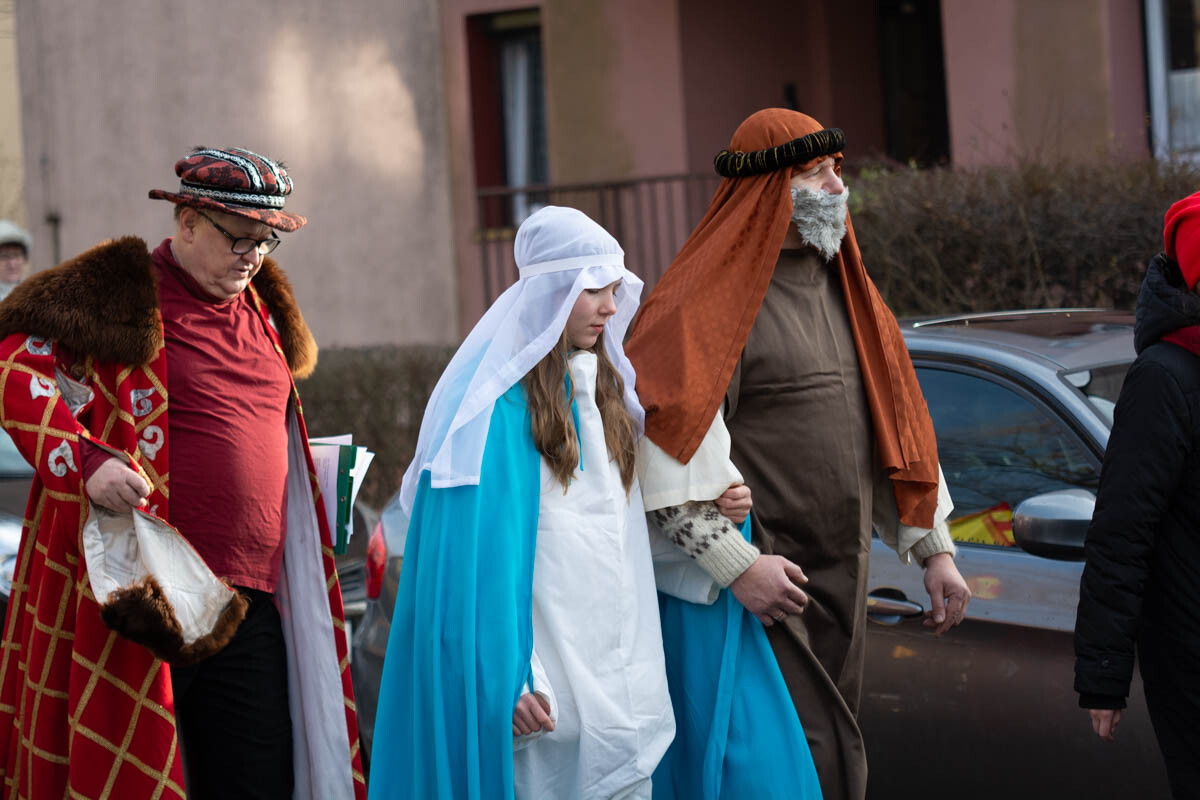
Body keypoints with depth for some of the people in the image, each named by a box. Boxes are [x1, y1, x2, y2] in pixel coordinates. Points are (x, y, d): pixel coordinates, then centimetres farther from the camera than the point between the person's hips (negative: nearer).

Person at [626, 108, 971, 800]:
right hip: (765, 583, -8)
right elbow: (667, 449, -17)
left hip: (845, 576, 8)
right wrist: (735, 562, -22)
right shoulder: (718, 297, -10)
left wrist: (935, 548, 16)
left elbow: (899, 424, 21)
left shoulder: (845, 289, 16)